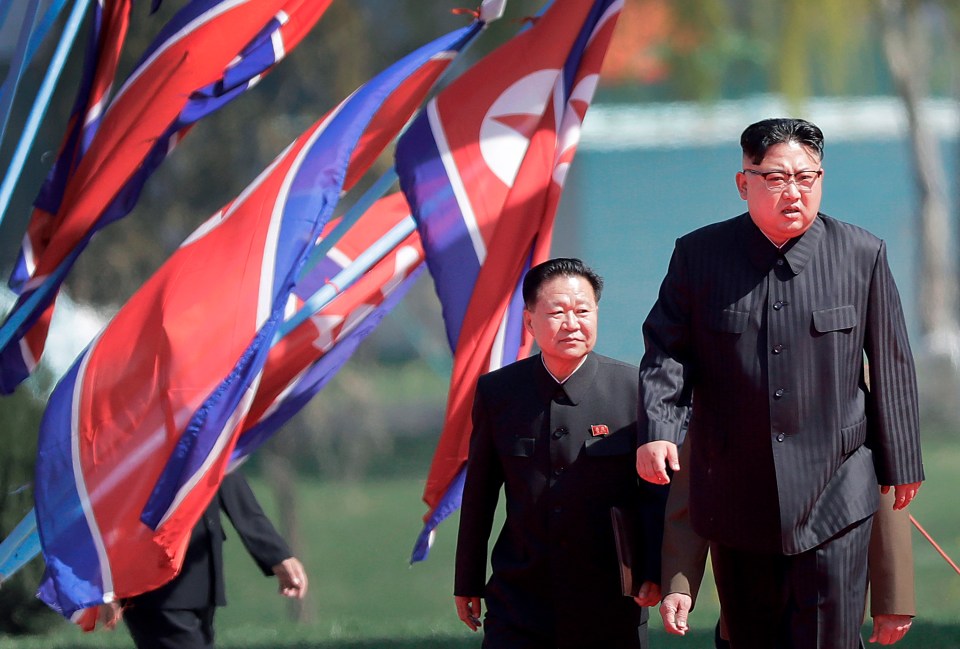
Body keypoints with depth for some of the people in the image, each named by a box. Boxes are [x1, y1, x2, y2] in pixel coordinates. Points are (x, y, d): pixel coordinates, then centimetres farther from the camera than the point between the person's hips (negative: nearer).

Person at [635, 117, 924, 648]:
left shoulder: (863, 256, 0)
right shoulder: (698, 256, 1)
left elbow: (890, 367, 6)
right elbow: (667, 351, 1)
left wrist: (900, 464, 10)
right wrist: (656, 432, -16)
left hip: (833, 501, -1)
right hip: (736, 499, 1)